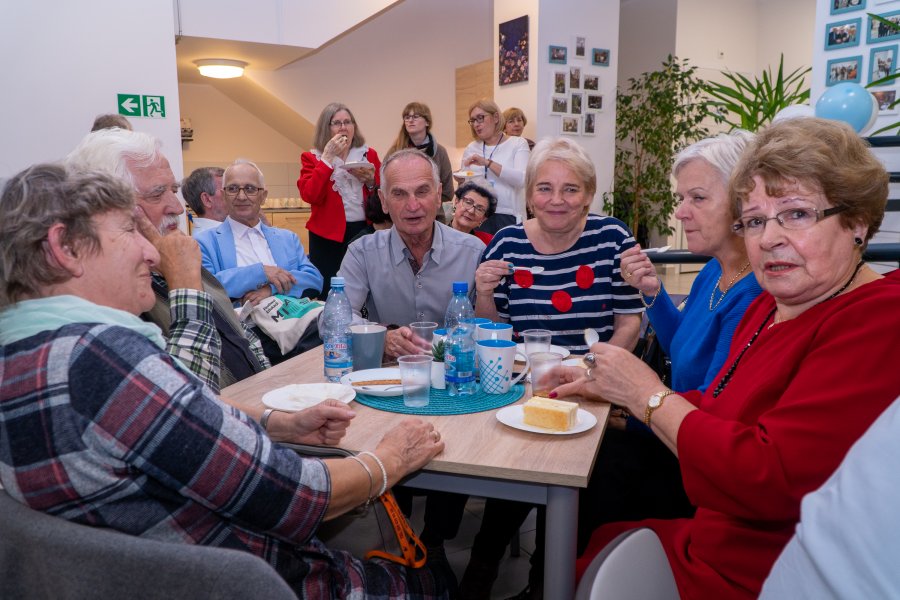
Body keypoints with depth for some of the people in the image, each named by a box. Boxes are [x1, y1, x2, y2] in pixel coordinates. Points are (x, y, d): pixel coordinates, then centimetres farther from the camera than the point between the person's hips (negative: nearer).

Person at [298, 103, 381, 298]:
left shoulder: (369, 154, 10)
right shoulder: (312, 157, 4)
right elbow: (310, 196, -13)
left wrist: (370, 181, -11)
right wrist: (328, 157, -12)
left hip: (364, 232, 2)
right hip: (328, 235, -2)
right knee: (328, 294, -5)